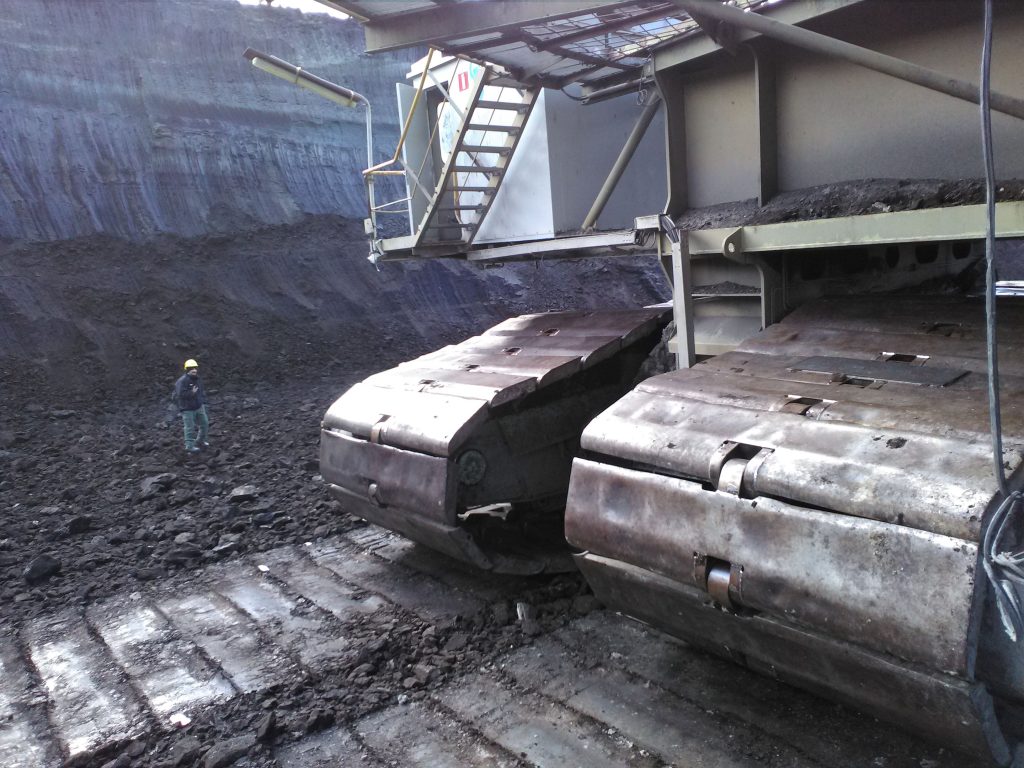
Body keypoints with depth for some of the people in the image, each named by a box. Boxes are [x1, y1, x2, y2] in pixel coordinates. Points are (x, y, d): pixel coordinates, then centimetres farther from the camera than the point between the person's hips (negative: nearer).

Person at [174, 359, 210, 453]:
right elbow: (181, 394, -26)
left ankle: (200, 441, 32)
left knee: (205, 423, 13)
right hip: (187, 409, -8)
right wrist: (192, 393, -34)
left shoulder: (198, 379, 6)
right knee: (190, 427, 0)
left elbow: (202, 391, 19)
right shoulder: (182, 381, -20)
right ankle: (189, 446, 14)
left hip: (199, 406, 8)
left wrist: (203, 401, 15)